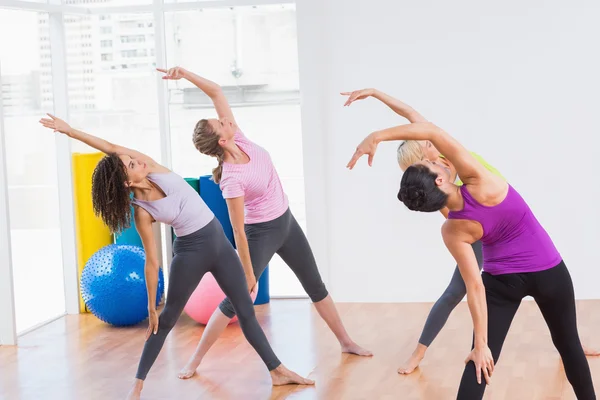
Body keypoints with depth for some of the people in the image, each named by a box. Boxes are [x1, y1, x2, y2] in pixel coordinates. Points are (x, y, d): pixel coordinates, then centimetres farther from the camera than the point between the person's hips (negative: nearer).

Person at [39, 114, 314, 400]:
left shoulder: (154, 170, -8)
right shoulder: (142, 212, -16)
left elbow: (112, 149, -14)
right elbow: (151, 262, -12)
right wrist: (150, 307, -9)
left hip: (218, 242, 5)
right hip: (191, 251, -5)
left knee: (246, 311, 10)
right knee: (167, 319, 3)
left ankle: (277, 371, 18)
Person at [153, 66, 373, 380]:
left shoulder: (239, 140, -14)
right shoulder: (231, 179, -30)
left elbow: (216, 92, -11)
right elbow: (238, 231, -25)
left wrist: (186, 74, -25)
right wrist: (248, 275, -19)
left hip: (286, 223, 7)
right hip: (261, 233, -7)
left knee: (316, 286, 17)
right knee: (235, 300, -2)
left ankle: (346, 342, 31)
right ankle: (196, 359, 10)